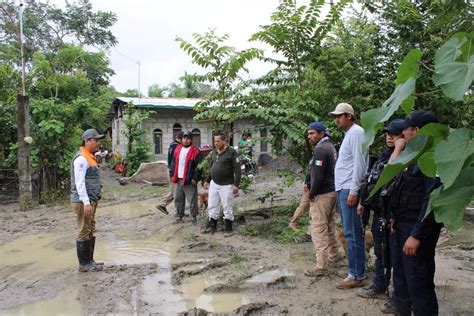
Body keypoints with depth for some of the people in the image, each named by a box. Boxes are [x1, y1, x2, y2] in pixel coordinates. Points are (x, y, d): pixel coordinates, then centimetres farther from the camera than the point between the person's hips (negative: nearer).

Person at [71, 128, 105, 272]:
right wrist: (86, 202, -26)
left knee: (91, 232, 15)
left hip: (90, 201, 10)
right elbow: (79, 183, -22)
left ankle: (89, 260, 25)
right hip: (84, 202, -10)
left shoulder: (89, 157, 16)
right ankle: (84, 264, 5)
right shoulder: (81, 158, -15)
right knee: (84, 233, -3)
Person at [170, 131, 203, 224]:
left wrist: (195, 178, -14)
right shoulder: (177, 149, 11)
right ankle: (179, 216, 25)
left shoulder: (196, 152, -7)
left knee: (192, 200, -2)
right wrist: (173, 175, 9)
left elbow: (199, 166, -10)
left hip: (189, 180, -6)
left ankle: (193, 217, 11)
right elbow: (173, 163, 15)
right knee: (178, 199, 13)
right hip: (178, 179, 6)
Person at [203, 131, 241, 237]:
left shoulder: (231, 152, -12)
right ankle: (212, 226, 25)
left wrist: (236, 184, -18)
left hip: (226, 185, -6)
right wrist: (207, 180, 20)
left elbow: (237, 169, -13)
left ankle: (228, 229, 14)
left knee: (227, 208, 2)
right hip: (214, 184, 6)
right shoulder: (214, 152, 9)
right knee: (212, 206, 11)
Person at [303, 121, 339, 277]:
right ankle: (332, 259, 30)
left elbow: (317, 176, -23)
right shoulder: (330, 147, 12)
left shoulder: (320, 149, -17)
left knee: (318, 230, -6)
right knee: (330, 228, 18)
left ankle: (321, 266, -4)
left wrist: (311, 194, -10)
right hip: (332, 192, 10)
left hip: (321, 195, -10)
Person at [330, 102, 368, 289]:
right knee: (353, 233, 15)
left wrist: (353, 191, -20)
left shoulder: (356, 132, -10)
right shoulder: (348, 134, 20)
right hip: (343, 189, 10)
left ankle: (356, 275, 0)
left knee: (352, 234, -6)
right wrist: (344, 190, 14)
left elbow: (359, 163, -17)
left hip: (349, 190, -10)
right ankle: (358, 270, 24)